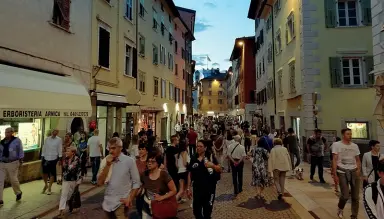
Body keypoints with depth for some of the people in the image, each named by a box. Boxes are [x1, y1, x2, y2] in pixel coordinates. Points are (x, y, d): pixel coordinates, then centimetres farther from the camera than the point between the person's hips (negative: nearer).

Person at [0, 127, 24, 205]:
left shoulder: (16, 140, -5)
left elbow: (20, 151, -5)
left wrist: (20, 160, -9)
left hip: (12, 164, -4)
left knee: (13, 180, 7)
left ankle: (18, 193, 33)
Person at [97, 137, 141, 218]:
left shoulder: (129, 161, -10)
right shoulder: (105, 161, 0)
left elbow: (136, 183, -6)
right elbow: (99, 183, -7)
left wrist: (130, 199, -13)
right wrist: (107, 165, -15)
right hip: (107, 203, 4)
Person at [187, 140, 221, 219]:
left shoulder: (210, 156, -6)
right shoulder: (193, 159, 1)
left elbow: (219, 170, -5)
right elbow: (190, 174, 6)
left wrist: (213, 165, -25)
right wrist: (188, 188, 6)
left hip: (209, 188, -2)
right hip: (197, 188, 3)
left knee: (207, 210, 12)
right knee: (196, 210, 8)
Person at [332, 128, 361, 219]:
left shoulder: (355, 146, 11)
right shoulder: (336, 145, -3)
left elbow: (358, 160, 15)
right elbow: (334, 160, -6)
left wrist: (359, 170, -5)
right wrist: (335, 174, -10)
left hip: (354, 171, 4)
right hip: (342, 172, -4)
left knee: (355, 196, 6)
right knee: (345, 195, -8)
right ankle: (340, 209, 23)